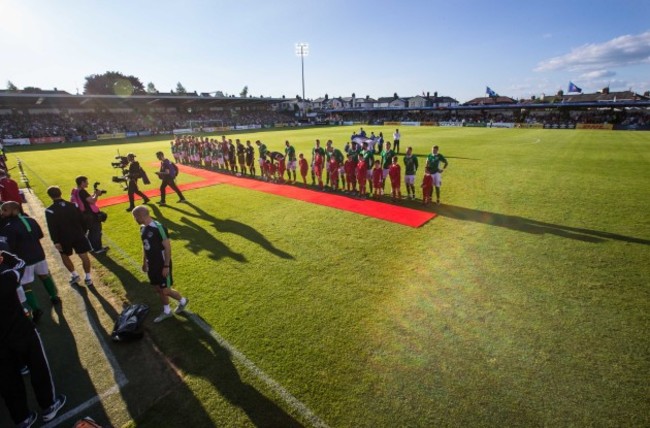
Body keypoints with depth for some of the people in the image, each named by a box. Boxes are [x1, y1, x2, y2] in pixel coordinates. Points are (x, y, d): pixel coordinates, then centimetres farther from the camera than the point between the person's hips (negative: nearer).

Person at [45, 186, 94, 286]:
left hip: (64, 238, -2)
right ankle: (88, 278, 9)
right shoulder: (72, 205, 0)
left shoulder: (50, 210, -11)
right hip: (78, 235, 2)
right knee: (84, 256, 4)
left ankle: (74, 275, 22)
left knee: (64, 256, 22)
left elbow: (52, 228, -13)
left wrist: (56, 241, -9)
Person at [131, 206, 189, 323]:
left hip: (162, 265, -8)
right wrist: (144, 262, 19)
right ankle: (166, 311, 32)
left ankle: (182, 301, 26)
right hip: (151, 265, 8)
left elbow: (167, 248, -20)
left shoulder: (159, 228, -23)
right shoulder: (143, 228, 3)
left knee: (165, 290, 0)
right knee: (158, 289, 16)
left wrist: (166, 266, -18)